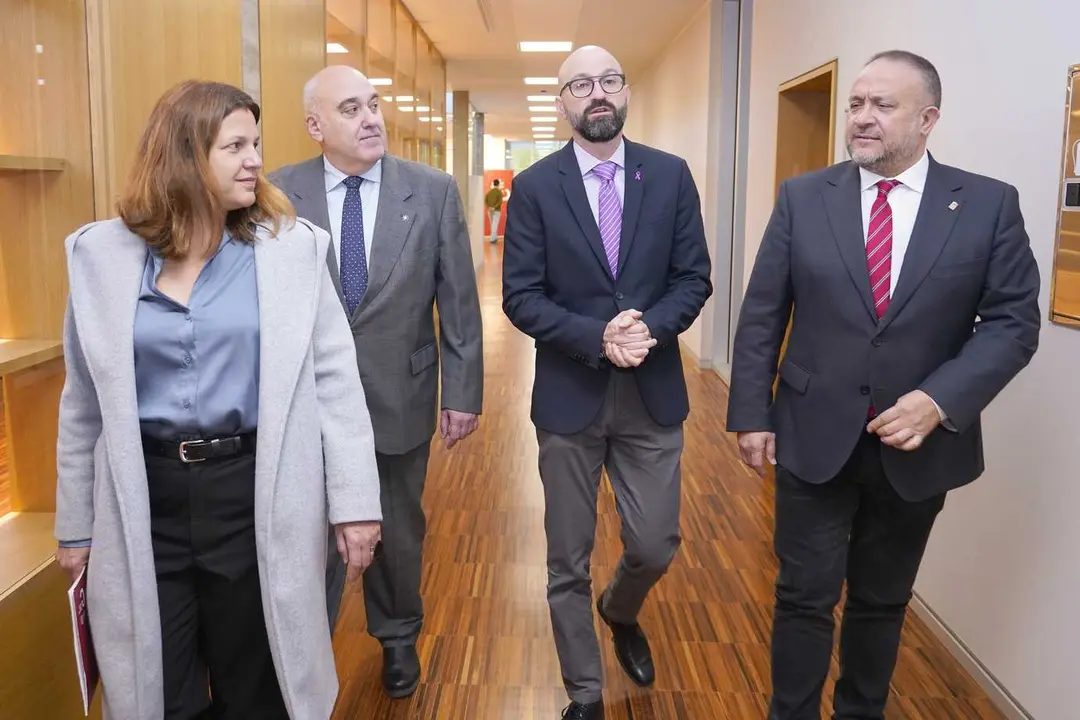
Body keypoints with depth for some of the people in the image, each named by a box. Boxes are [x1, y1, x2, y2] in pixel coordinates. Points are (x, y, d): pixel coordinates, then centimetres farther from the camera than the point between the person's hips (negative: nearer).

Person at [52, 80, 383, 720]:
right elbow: (85, 404, 7)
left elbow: (335, 379, -3)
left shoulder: (292, 246, -2)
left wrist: (355, 501, -7)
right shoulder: (103, 253, 1)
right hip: (144, 501, 1)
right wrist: (76, 524, 10)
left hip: (258, 495, -1)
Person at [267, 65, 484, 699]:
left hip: (401, 396, 1)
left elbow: (459, 302, -4)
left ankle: (398, 637, 45)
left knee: (399, 529, 19)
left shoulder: (434, 191, -6)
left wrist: (464, 392, -4)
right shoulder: (280, 192, -5)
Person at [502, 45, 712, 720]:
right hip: (570, 395, -1)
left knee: (656, 546, 10)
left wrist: (649, 329, -18)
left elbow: (694, 278, 1)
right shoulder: (534, 187, -3)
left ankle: (621, 613, 47)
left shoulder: (671, 175, 2)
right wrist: (597, 336, -20)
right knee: (569, 561, 9)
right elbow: (521, 297, -7)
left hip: (653, 393, 2)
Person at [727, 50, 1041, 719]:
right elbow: (761, 315, 0)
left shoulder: (991, 204, -3)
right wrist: (753, 415, -3)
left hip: (920, 445, 1)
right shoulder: (804, 196, -1)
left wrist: (939, 401, -18)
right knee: (806, 598, 7)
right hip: (815, 438, 0)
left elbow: (1014, 321, -5)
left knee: (883, 603, 17)